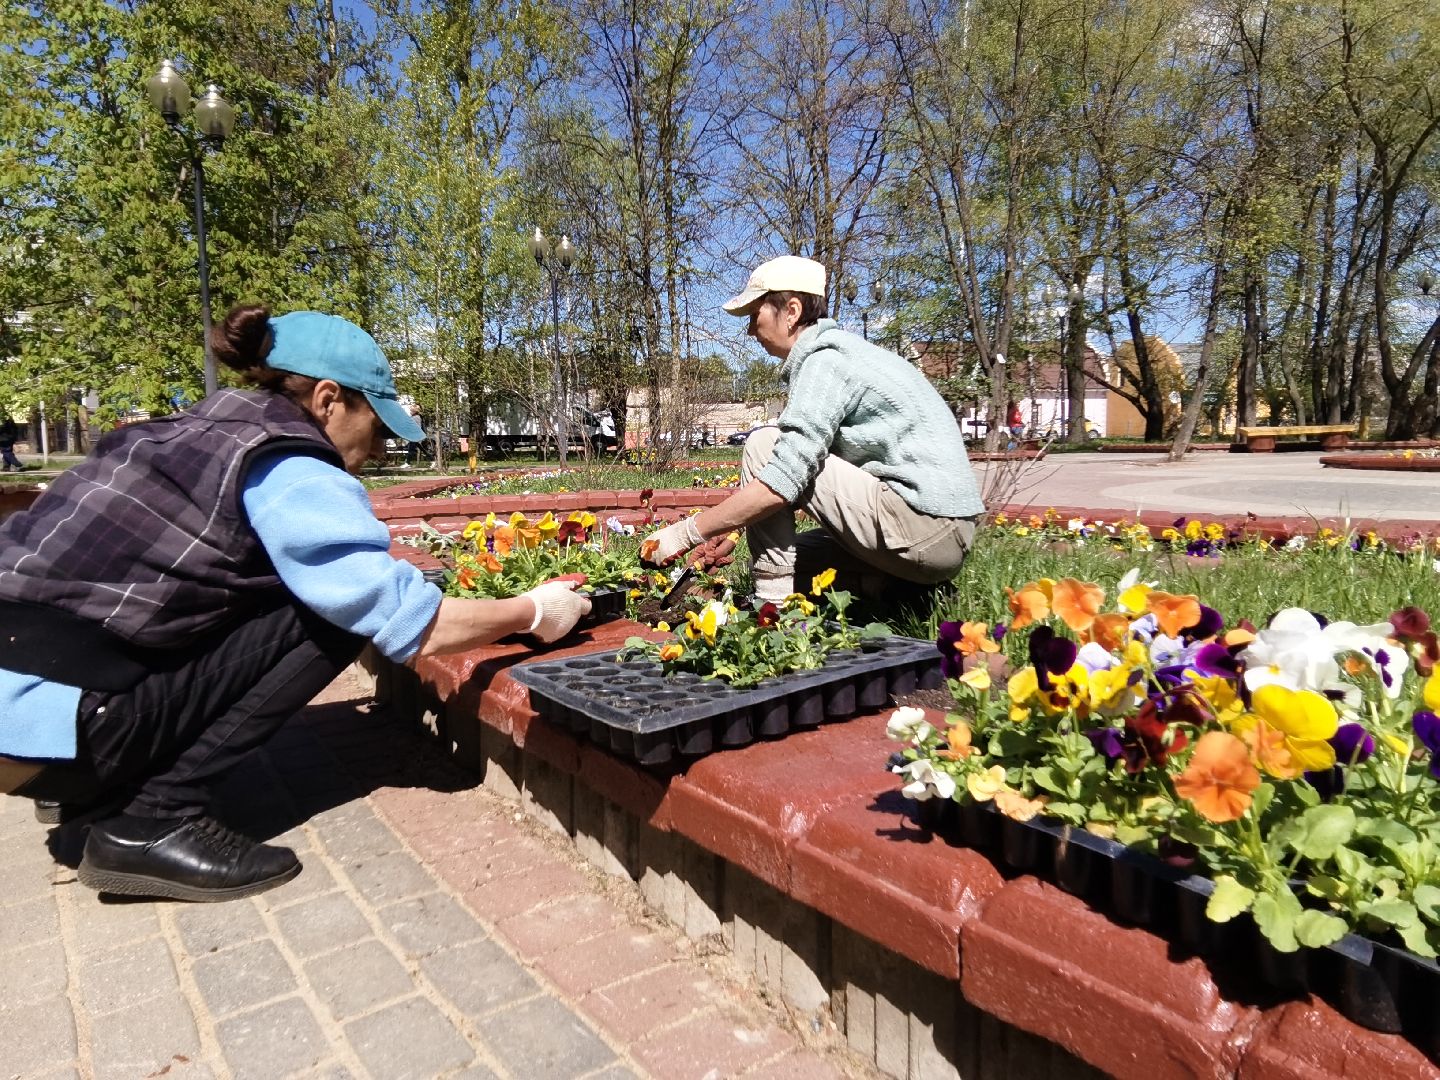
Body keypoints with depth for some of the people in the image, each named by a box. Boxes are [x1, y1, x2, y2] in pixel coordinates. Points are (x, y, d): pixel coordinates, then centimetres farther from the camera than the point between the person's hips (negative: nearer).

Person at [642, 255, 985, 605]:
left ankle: (771, 604, -11)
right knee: (780, 551, 19)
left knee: (763, 446, -10)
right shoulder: (841, 350, 19)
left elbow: (782, 483, -20)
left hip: (923, 525, -10)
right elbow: (806, 461, 21)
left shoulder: (826, 360, -12)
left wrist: (687, 533, -12)